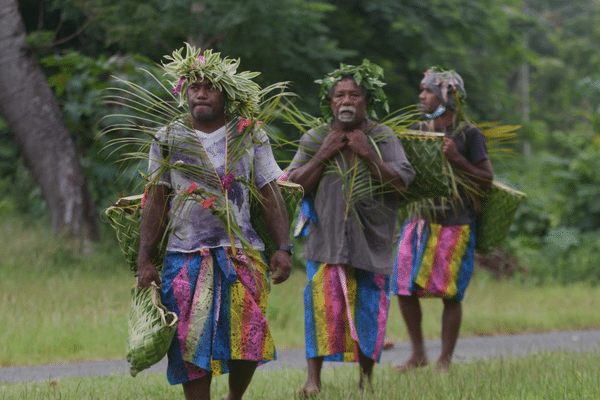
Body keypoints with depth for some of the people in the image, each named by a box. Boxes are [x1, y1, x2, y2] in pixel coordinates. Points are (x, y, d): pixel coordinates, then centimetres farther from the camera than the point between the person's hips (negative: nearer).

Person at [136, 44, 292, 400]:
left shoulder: (250, 139, 8)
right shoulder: (169, 140, 9)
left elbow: (271, 197, 6)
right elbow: (156, 203, 8)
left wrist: (284, 248, -6)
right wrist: (145, 261, 2)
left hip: (241, 254, 0)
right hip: (186, 257, 0)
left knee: (247, 342, -7)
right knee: (192, 345, -2)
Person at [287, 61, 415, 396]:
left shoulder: (383, 137, 2)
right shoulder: (315, 139, 5)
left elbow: (403, 182, -6)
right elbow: (295, 184, 0)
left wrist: (369, 156, -16)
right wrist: (322, 156, -11)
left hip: (372, 239, 0)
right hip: (327, 237, 0)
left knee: (370, 308, 4)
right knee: (321, 302, -13)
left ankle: (366, 378, 19)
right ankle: (314, 377, -10)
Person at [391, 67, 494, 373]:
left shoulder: (469, 135, -3)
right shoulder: (419, 130, 11)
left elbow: (487, 181, -4)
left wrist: (458, 159, -17)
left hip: (455, 226, -5)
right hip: (419, 220, 5)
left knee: (451, 294, -2)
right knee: (405, 289, 1)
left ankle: (445, 360, 9)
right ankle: (418, 353, 17)